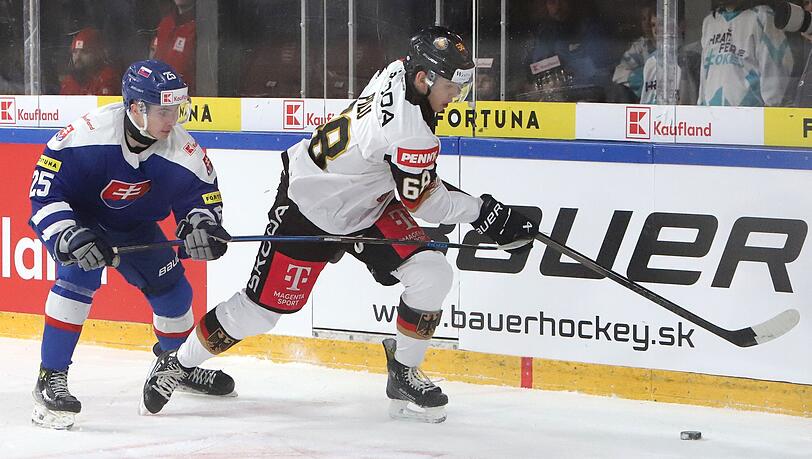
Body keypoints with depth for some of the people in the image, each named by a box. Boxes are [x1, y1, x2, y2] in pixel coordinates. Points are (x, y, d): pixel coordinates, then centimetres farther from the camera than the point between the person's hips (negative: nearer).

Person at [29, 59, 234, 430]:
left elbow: (201, 192, -8)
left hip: (134, 227, 5)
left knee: (171, 287, 7)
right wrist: (70, 236, -43)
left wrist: (200, 223, -31)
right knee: (78, 275, -30)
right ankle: (50, 380, -23)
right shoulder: (86, 135, -37)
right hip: (76, 218, -5)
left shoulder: (182, 150, -24)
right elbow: (45, 193, -31)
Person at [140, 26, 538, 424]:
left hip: (368, 204, 9)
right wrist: (484, 212, -17)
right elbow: (423, 203, -22)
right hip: (308, 207, -9)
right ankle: (177, 364, 20)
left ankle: (404, 376, 5)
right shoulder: (409, 129, -34)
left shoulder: (402, 71, -7)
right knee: (263, 307, -1)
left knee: (431, 274, -9)